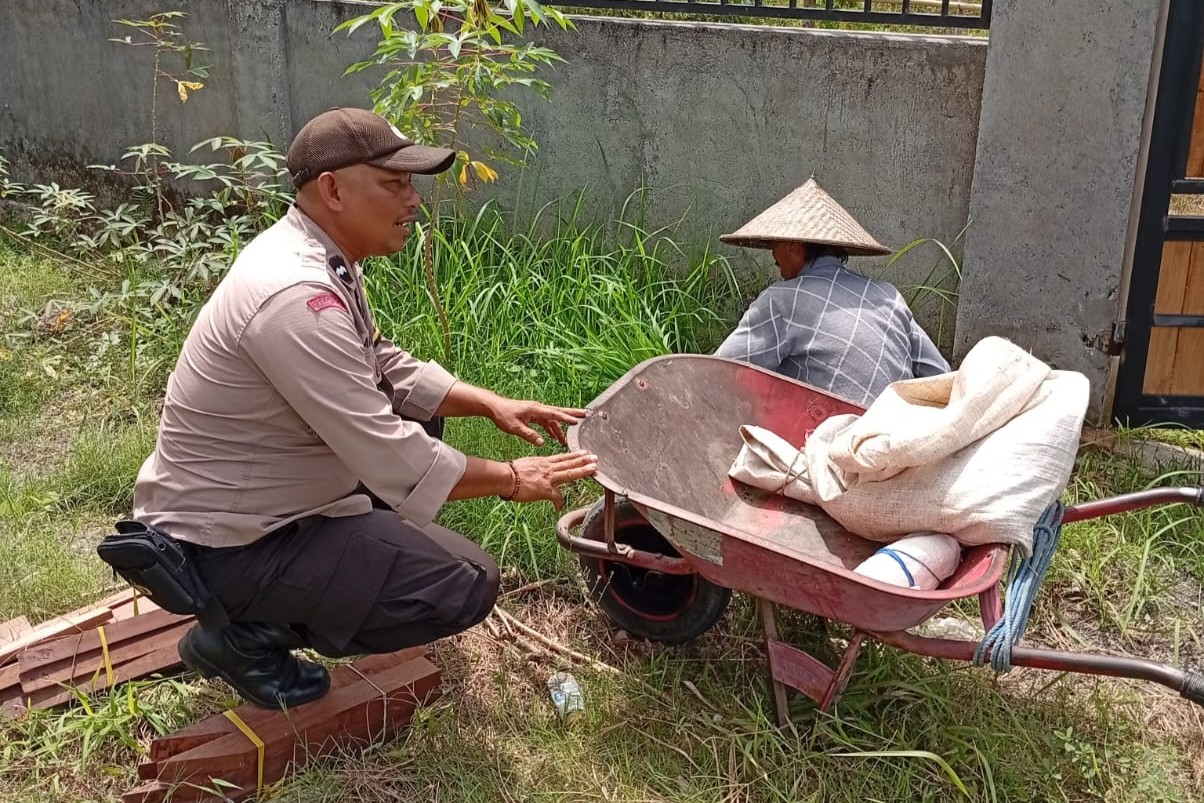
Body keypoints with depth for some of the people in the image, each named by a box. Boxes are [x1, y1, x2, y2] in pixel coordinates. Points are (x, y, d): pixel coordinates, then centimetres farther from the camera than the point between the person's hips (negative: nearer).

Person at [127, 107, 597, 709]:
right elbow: (393, 460, -28)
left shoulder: (312, 255, 2)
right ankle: (248, 634, -2)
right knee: (468, 585, -14)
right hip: (226, 541, -10)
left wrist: (490, 404, 1)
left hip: (256, 492, 10)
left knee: (421, 415, 21)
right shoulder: (296, 297, -29)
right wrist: (511, 480, -15)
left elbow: (390, 372, 13)